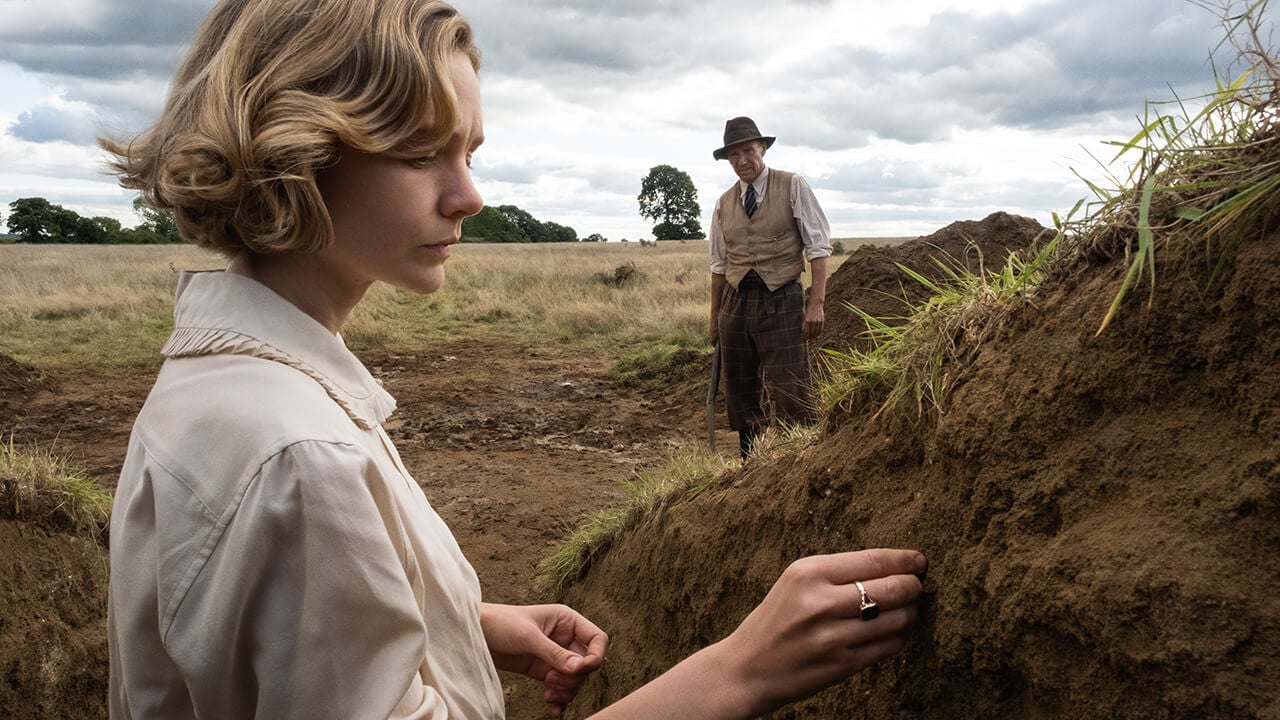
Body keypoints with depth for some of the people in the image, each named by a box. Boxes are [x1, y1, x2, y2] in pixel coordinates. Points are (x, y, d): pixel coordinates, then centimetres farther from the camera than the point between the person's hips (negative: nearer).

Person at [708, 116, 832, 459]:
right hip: (735, 303, 5)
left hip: (781, 303, -4)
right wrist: (715, 318, 14)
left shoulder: (793, 187, 0)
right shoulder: (724, 203, 11)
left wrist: (816, 303, -13)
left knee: (790, 398, -9)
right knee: (740, 399, 9)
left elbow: (818, 247, -5)